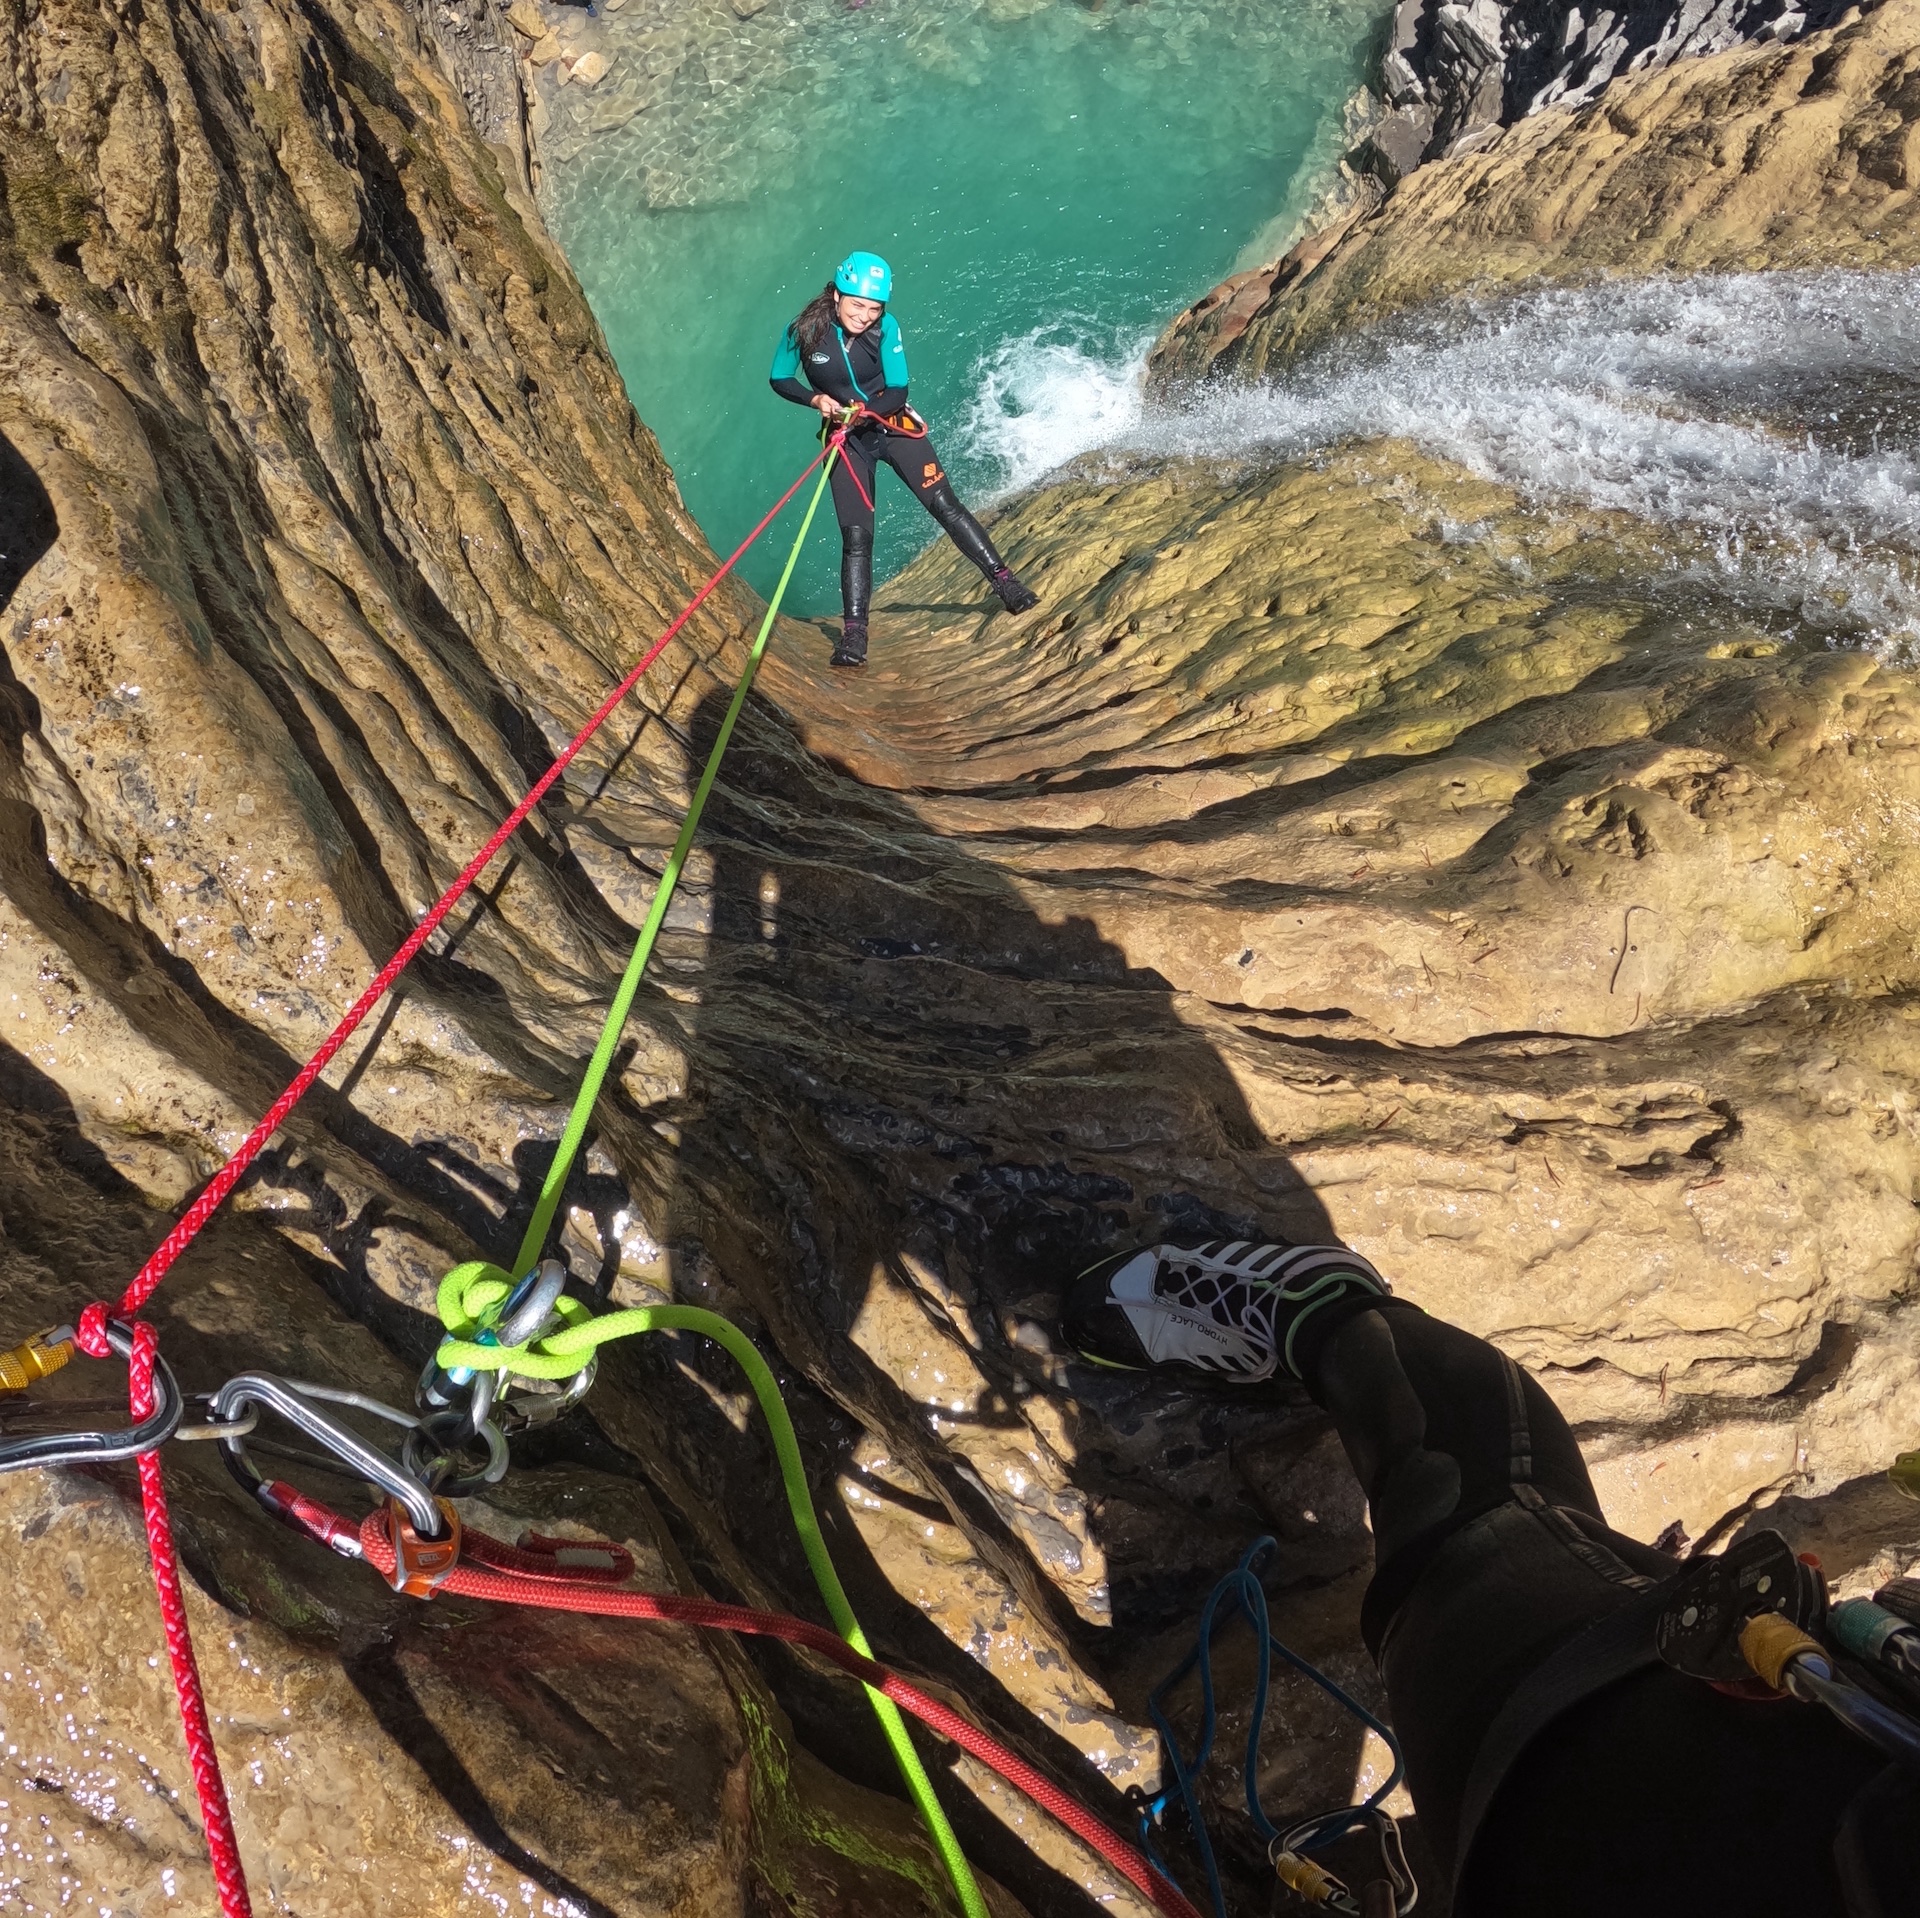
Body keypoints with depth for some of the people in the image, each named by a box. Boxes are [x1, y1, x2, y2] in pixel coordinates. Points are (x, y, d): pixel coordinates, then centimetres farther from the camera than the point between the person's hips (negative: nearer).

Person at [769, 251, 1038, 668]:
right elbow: (778, 380, -1)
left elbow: (898, 392, -11)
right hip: (846, 441, 0)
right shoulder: (805, 330, -13)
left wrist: (864, 411, -29)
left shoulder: (886, 328, -13)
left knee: (944, 505, -9)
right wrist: (816, 400, -19)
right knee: (856, 536, -10)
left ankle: (1006, 586, -4)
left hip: (892, 425, 0)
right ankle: (853, 635, -6)